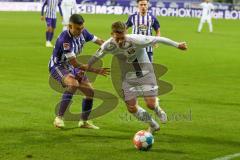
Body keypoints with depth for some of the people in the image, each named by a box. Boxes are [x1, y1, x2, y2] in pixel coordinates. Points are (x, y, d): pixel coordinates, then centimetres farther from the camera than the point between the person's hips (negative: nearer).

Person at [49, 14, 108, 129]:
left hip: (71, 67, 8)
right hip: (58, 66, -8)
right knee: (73, 84, -36)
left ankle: (84, 121, 23)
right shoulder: (65, 39, -33)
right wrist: (96, 71, -31)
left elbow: (98, 41, 6)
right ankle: (59, 118, -30)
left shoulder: (82, 32, -10)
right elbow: (75, 64, -31)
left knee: (90, 92, 2)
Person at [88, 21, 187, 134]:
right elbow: (96, 57, 1)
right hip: (128, 77, 3)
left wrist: (177, 45, -10)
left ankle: (158, 109, 28)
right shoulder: (109, 46, -19)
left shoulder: (136, 40, -30)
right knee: (132, 109, -2)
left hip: (145, 73, -3)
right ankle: (153, 125, 25)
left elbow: (158, 39, -20)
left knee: (151, 104, -12)